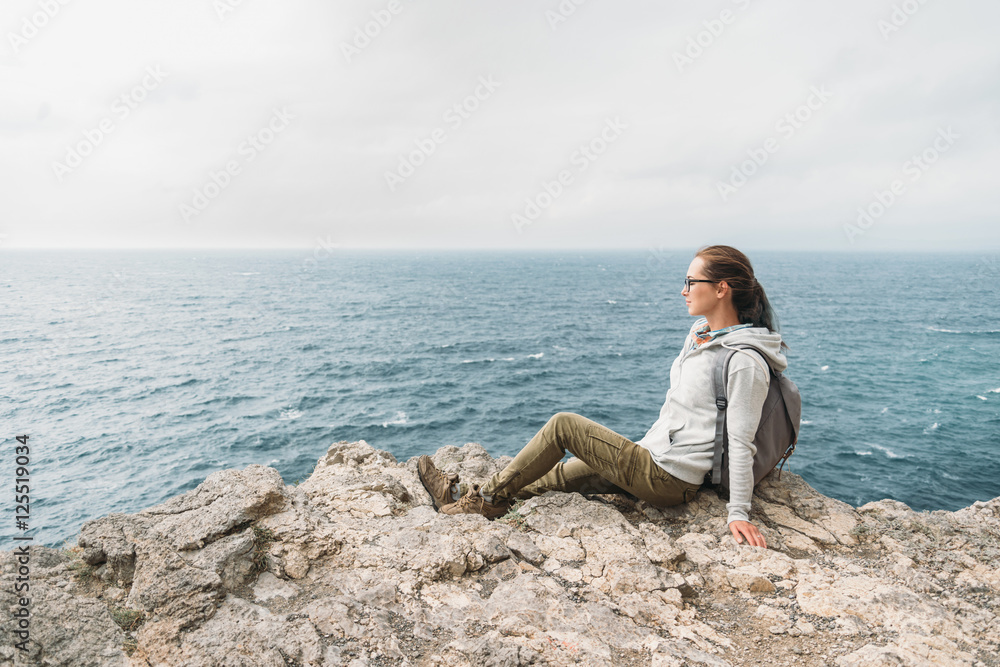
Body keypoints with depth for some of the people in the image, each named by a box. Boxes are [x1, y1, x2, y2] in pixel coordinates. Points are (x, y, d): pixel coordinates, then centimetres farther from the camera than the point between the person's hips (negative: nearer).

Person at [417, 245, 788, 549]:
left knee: (563, 424, -12)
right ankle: (476, 497, 22)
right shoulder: (699, 333, 8)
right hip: (653, 459, 9)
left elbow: (741, 443, -19)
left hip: (668, 481, -9)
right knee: (560, 473, 11)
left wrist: (739, 513, -16)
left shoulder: (744, 361, -20)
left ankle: (486, 498, 1)